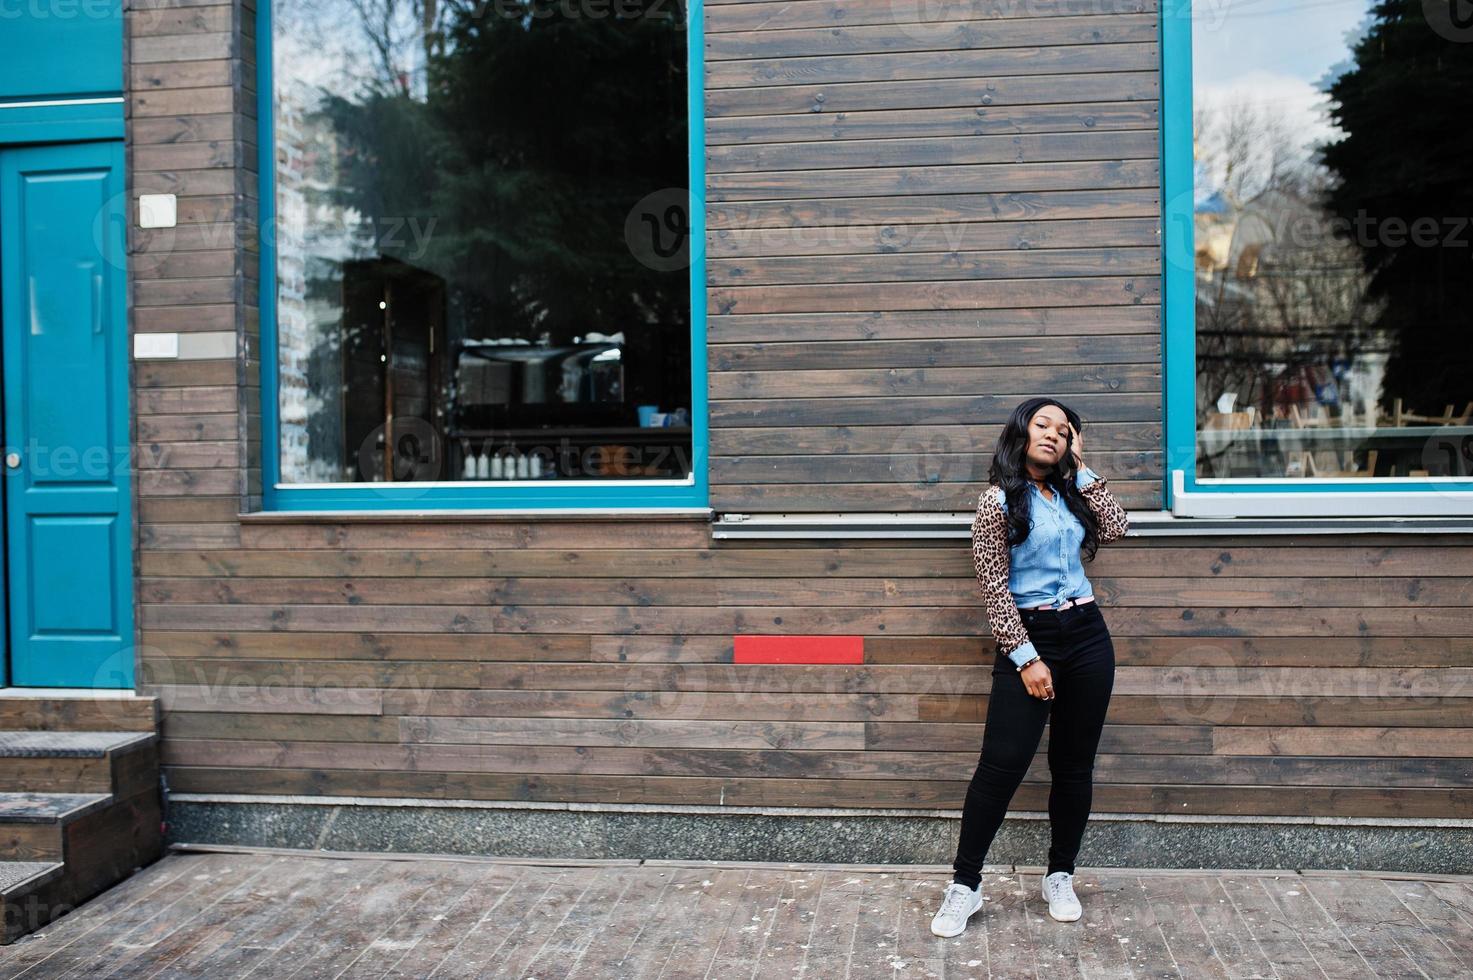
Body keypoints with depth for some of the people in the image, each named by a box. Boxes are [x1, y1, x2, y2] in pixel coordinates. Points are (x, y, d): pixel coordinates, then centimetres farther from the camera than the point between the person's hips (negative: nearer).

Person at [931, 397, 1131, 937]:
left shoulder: (1069, 492, 13)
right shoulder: (998, 500, -5)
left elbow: (1116, 528, 0)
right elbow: (994, 588, -10)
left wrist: (1080, 469, 4)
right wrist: (1026, 657, -15)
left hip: (1087, 634, 5)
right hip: (1029, 636, -5)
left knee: (1074, 764, 9)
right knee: (1002, 763, -9)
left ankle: (1060, 877, 23)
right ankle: (965, 884, 1)